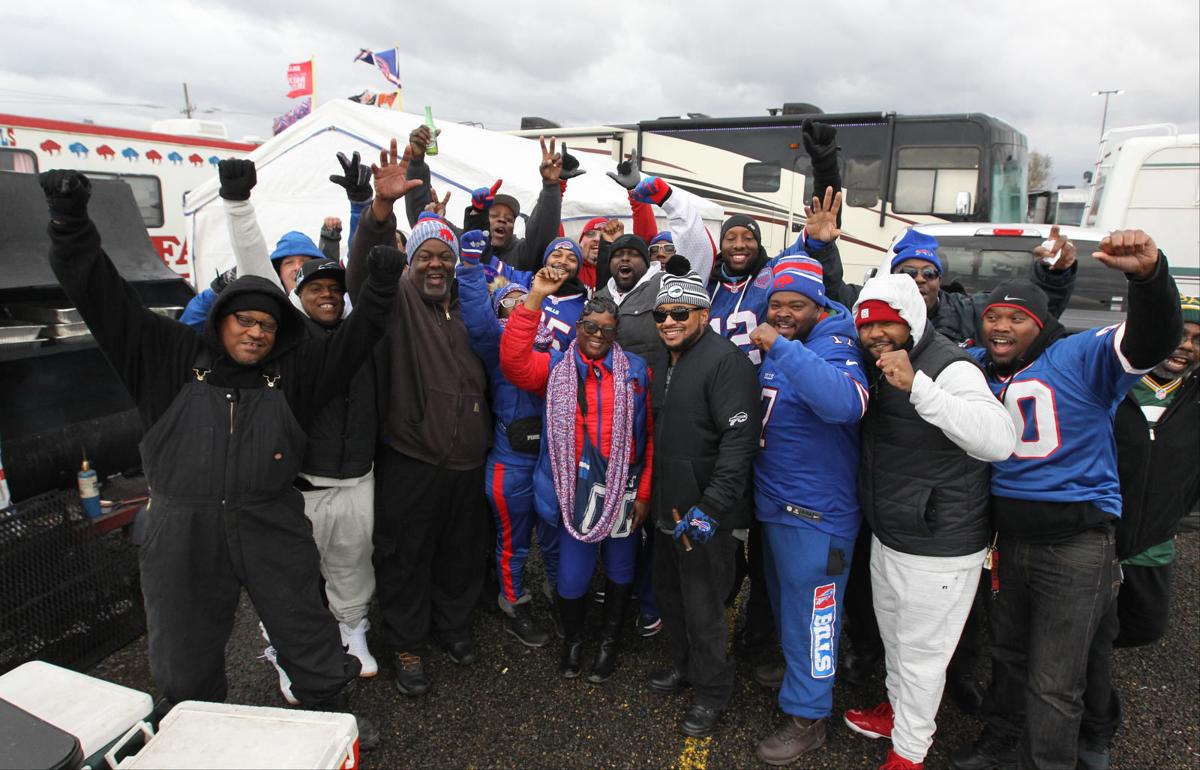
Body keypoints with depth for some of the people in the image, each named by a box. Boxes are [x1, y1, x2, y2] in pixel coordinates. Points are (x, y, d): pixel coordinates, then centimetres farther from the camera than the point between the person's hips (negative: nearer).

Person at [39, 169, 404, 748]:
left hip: (272, 531, 1)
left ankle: (334, 720, 36)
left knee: (308, 638, 12)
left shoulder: (293, 372, 4)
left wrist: (379, 287, -16)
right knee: (187, 658, 17)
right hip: (182, 534, 0)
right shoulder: (171, 357, 1)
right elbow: (102, 296, -3)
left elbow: (355, 338, -1)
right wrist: (71, 222, -15)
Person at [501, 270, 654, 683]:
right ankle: (572, 640, 35)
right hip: (576, 490, 0)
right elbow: (514, 361, -17)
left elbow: (652, 435, 0)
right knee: (571, 577, 5)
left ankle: (609, 642, 40)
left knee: (620, 571, 16)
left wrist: (644, 492, -3)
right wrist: (535, 297, -21)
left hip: (623, 490, 1)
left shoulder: (636, 370, 1)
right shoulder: (555, 367, 3)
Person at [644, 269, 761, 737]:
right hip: (668, 509, 9)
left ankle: (712, 693, 26)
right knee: (669, 593, 21)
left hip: (707, 516, -8)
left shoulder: (725, 359, -17)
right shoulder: (666, 364, 12)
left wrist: (709, 508, -27)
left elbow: (739, 439, -24)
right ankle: (684, 665, 43)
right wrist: (651, 496, 18)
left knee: (702, 607, 4)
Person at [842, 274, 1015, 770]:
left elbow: (999, 441, -38)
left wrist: (917, 386, -43)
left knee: (921, 652, 9)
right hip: (886, 536, 8)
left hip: (939, 548, -8)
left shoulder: (950, 367, -22)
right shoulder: (877, 366, 4)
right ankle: (898, 709, 49)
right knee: (894, 637, 26)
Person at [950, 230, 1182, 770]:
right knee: (1008, 654, 24)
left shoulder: (1079, 358, -10)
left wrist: (1148, 273, -42)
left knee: (1053, 684, 6)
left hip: (1074, 545, -6)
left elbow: (1154, 341, -25)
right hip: (1008, 538, 6)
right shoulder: (977, 366, 6)